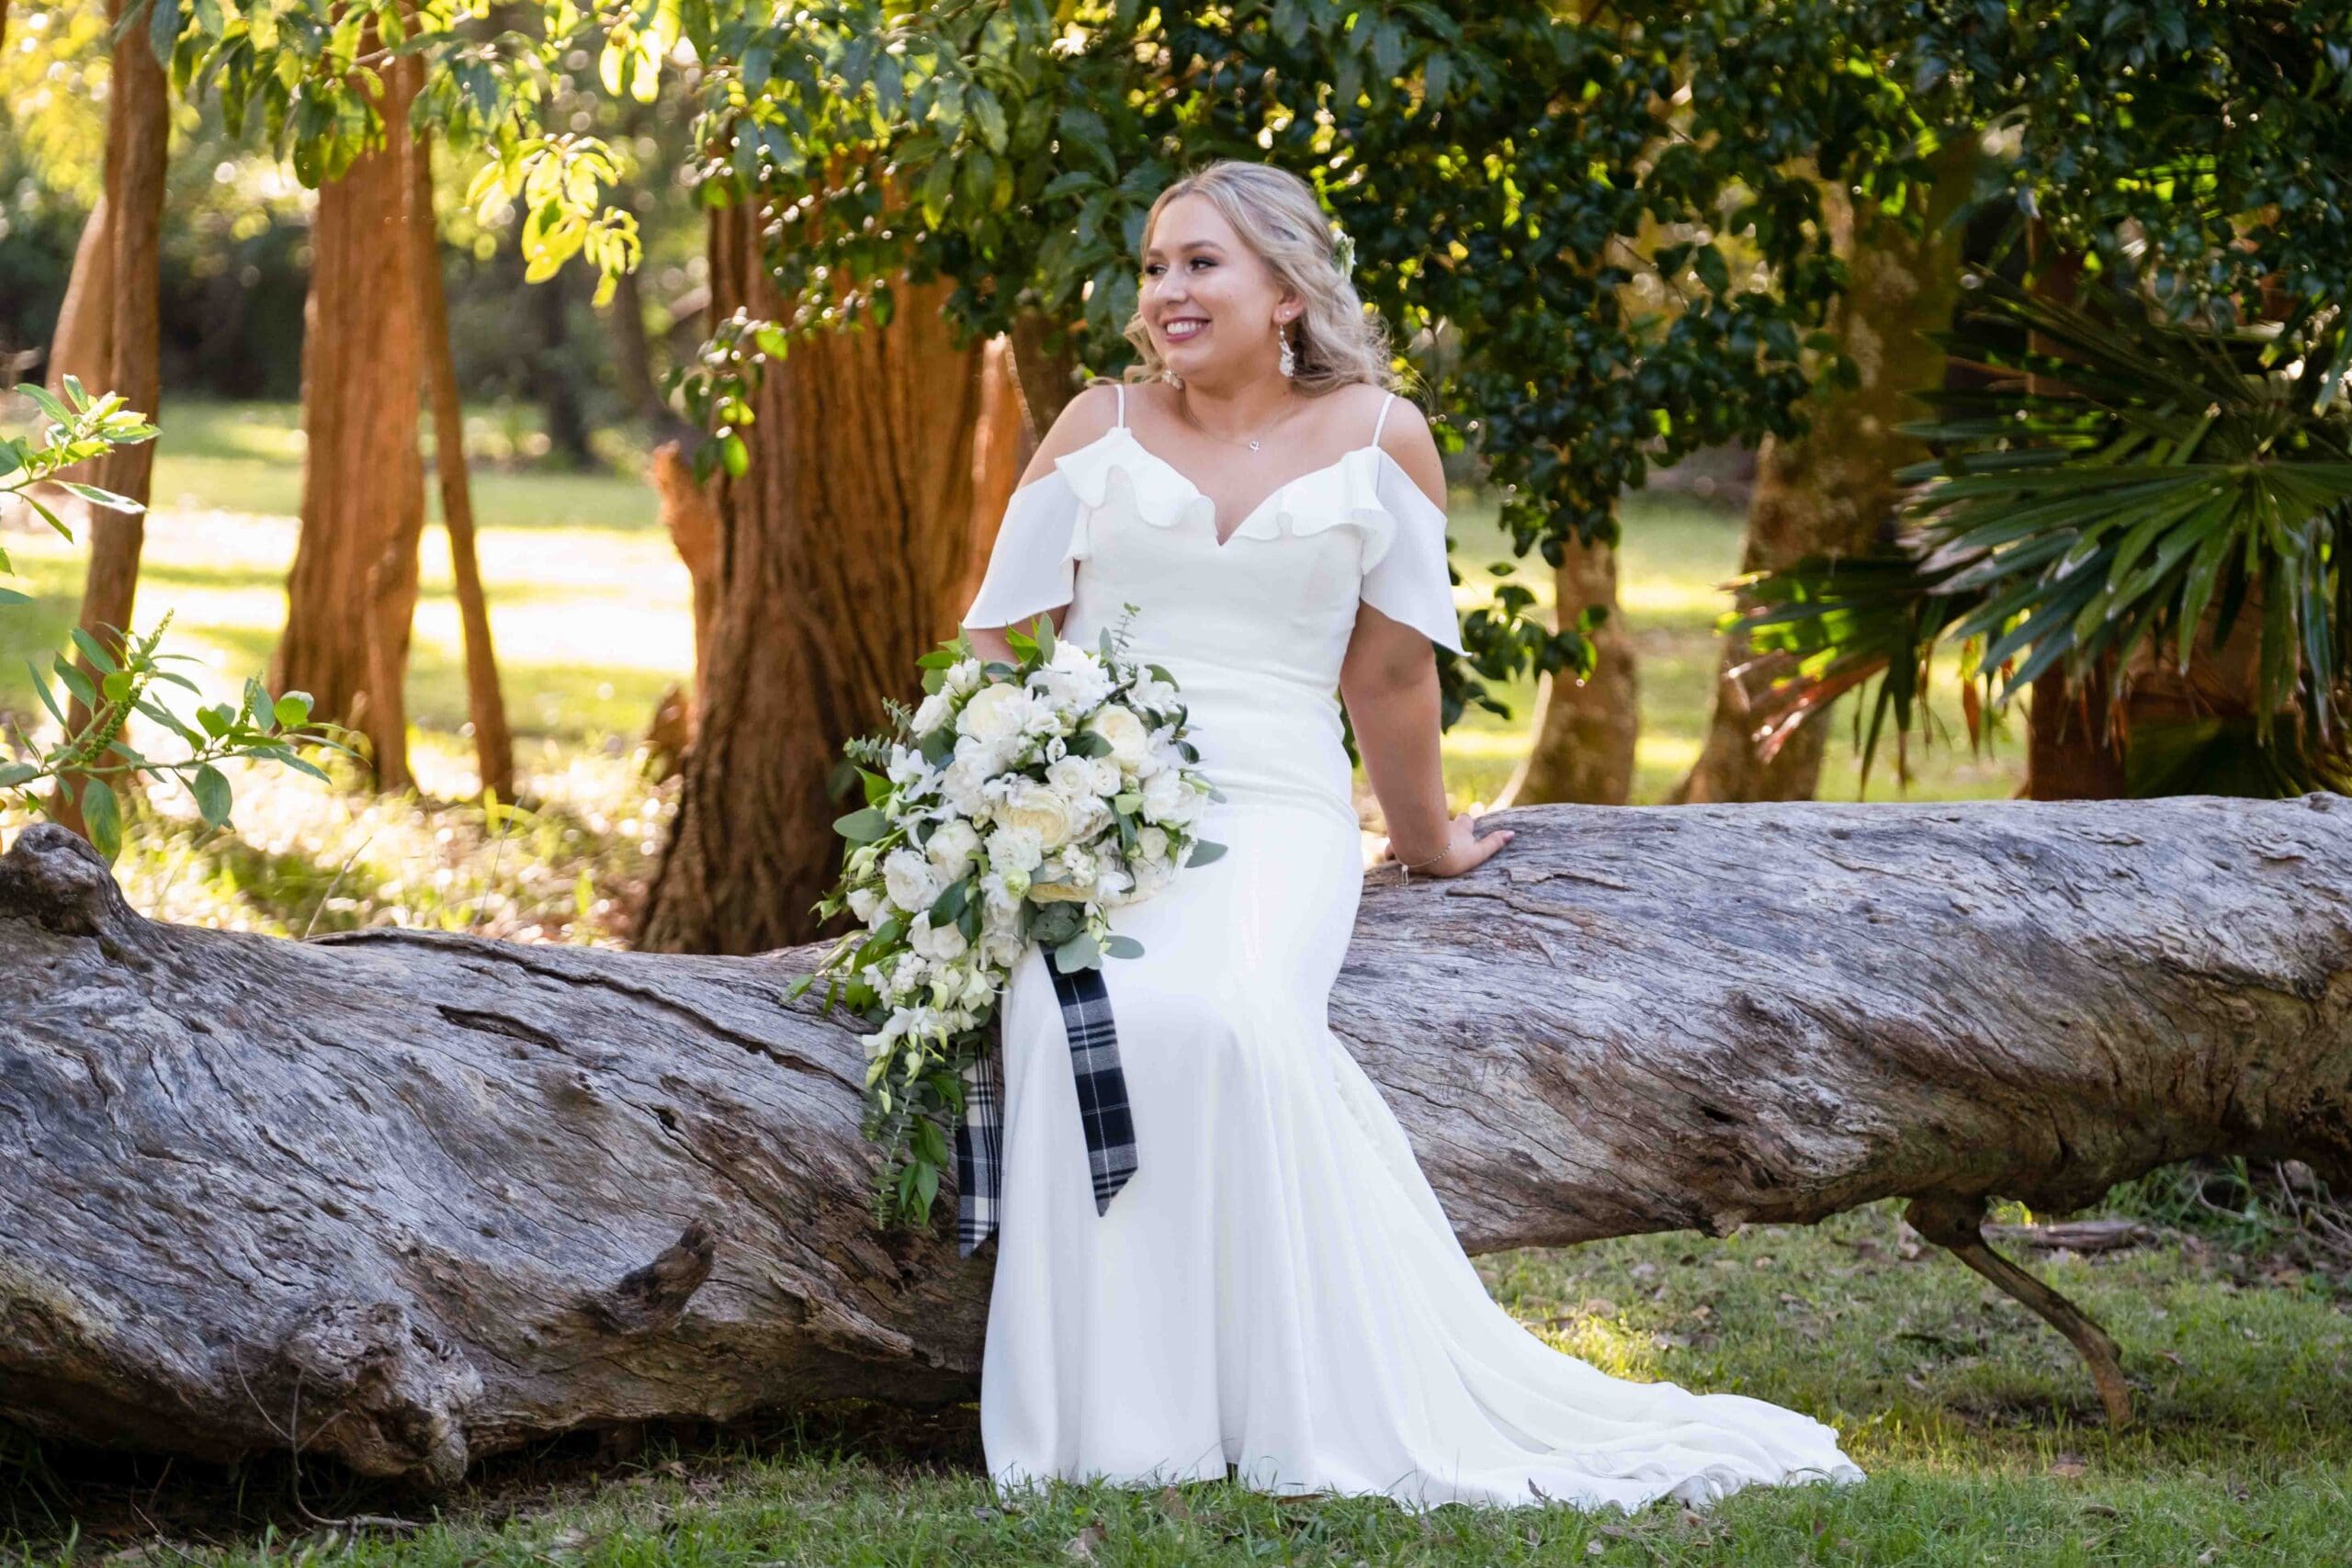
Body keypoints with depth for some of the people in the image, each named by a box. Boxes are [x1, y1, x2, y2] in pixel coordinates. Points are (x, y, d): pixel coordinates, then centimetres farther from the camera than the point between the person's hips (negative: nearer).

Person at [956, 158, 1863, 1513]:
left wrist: (1427, 840, 21)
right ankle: (1116, 1431, -26)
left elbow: (1388, 668, 15)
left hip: (1273, 816, -1)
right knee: (1080, 1021, -32)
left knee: (1227, 1017, -34)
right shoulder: (1100, 426, 11)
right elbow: (998, 640, 13)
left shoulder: (1377, 437, 7)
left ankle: (1307, 1412, -26)